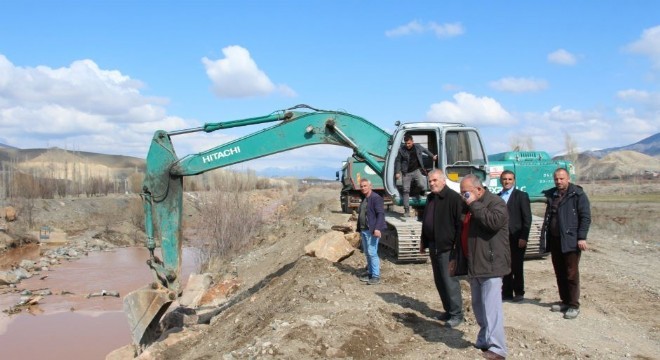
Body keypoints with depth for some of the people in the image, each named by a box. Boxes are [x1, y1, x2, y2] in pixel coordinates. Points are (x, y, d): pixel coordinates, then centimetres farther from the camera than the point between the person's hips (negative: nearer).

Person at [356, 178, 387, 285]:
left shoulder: (376, 198, -10)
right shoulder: (364, 199, 17)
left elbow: (381, 214, -18)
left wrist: (377, 228, -26)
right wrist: (359, 229, 21)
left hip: (372, 231, -9)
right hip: (364, 230, 9)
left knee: (372, 252, -10)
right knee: (367, 253, 14)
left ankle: (376, 276, -5)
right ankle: (370, 272, 24)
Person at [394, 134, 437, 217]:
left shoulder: (418, 147, 1)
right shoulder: (401, 149, -6)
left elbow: (425, 150, 23)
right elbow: (398, 161, 2)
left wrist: (433, 156, 33)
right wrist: (397, 172, -2)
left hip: (416, 170, 1)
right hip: (406, 173, -1)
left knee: (422, 185, -21)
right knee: (406, 190, -3)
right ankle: (406, 211, 3)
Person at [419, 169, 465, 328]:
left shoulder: (454, 198, -12)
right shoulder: (430, 198, 14)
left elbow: (460, 223, -15)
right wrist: (423, 242, 21)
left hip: (447, 247, -8)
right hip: (434, 247, 9)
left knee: (450, 281, -6)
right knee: (439, 281, 13)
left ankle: (456, 314, 3)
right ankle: (448, 310, 23)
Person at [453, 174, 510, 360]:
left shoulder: (496, 202, -10)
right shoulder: (471, 206, 17)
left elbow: (494, 222, -31)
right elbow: (464, 233, 24)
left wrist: (474, 205, -22)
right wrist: (455, 257, 23)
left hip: (490, 264, -9)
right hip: (474, 264, 9)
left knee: (491, 308, -10)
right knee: (479, 307, 15)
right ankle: (484, 341, 26)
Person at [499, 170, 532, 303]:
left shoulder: (521, 196, 0)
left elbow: (527, 218, -5)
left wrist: (523, 237, -13)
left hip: (516, 238, -3)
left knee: (517, 267, 4)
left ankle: (519, 293, 16)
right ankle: (507, 292, 15)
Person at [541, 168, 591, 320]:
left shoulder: (578, 195, -7)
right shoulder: (551, 195, 13)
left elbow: (586, 217, -10)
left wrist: (581, 237, -16)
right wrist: (545, 236, 17)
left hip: (570, 240, -7)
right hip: (554, 240, 7)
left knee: (571, 274, -3)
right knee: (559, 273, 13)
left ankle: (574, 305, 4)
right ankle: (565, 301, 23)